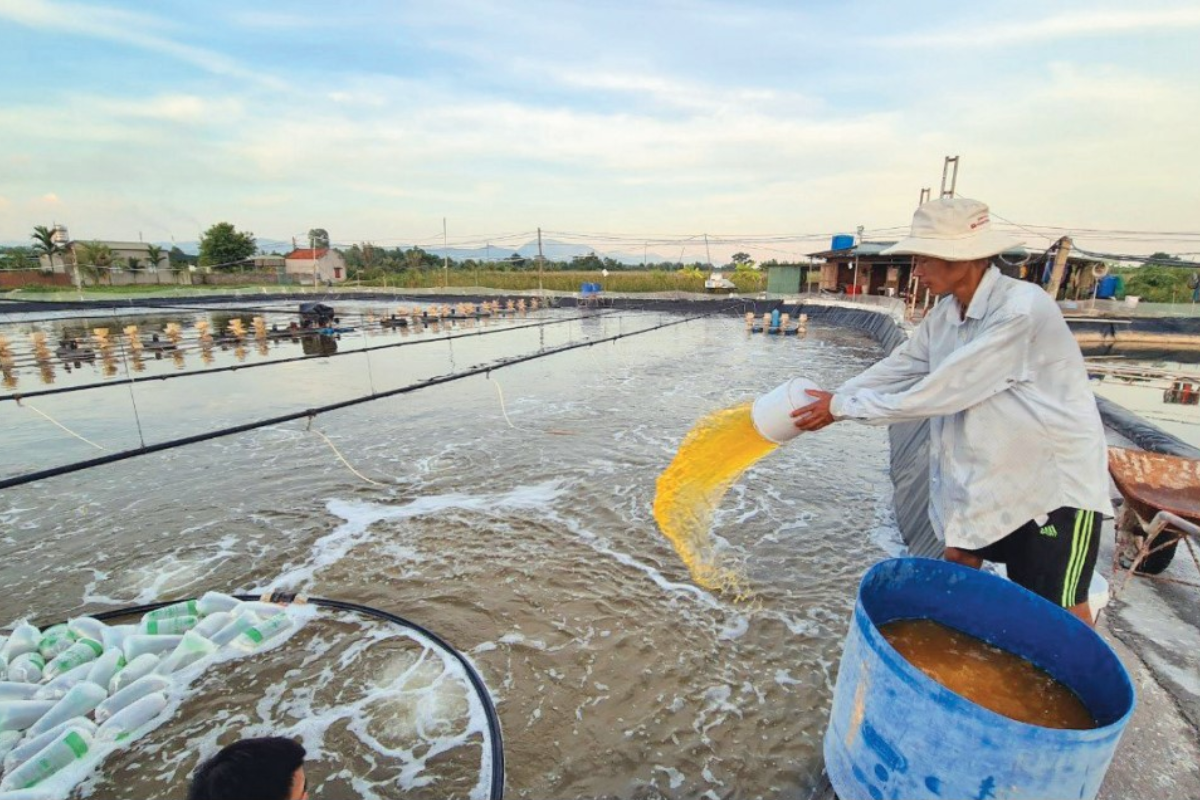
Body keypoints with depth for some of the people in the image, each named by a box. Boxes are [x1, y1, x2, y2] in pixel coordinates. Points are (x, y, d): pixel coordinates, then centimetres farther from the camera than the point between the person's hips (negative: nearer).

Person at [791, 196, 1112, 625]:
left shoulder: (1021, 310, -28)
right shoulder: (945, 315, -3)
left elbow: (942, 390, -29)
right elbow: (895, 371, 2)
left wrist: (844, 406, -23)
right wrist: (831, 401, -5)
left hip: (1054, 479, -7)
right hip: (987, 476, 8)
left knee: (1059, 613, 7)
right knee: (957, 563, 18)